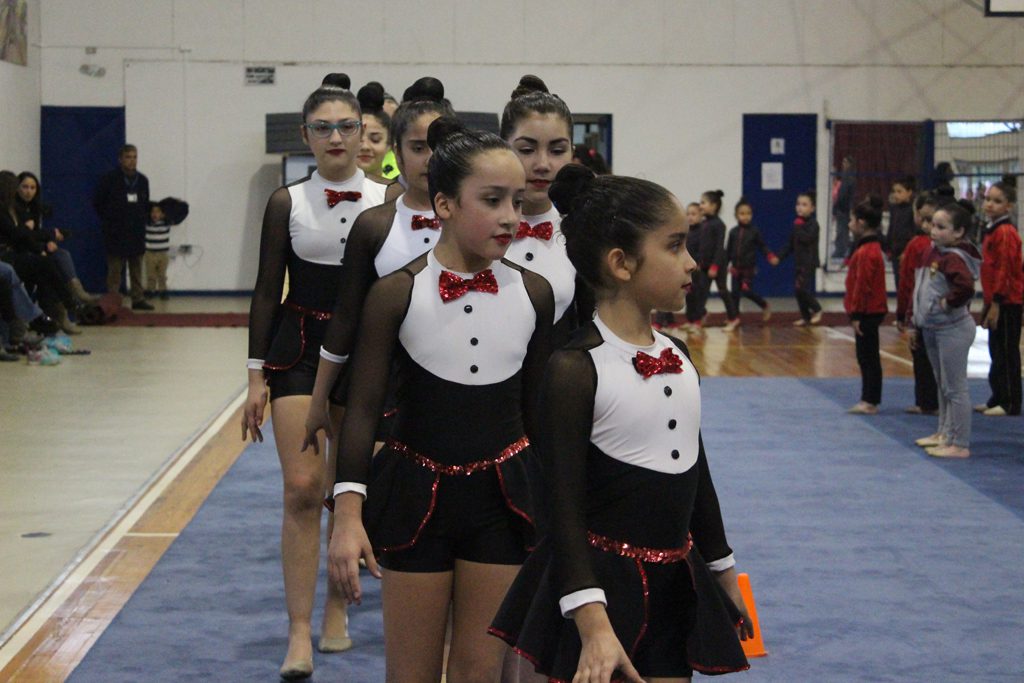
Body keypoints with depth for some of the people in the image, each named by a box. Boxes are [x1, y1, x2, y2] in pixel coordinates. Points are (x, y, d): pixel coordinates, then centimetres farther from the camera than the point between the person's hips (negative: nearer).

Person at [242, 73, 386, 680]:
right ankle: (299, 632, -5)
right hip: (299, 350, -1)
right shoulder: (287, 203, -1)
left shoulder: (386, 203, -2)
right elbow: (268, 291, 2)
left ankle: (337, 608, 25)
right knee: (302, 489, -9)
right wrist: (257, 375, -2)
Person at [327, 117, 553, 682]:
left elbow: (538, 405, 8)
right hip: (415, 494, -2)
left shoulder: (532, 293, -2)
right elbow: (364, 406, -9)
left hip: (502, 497, 2)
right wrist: (348, 510, -17)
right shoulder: (397, 292, -11)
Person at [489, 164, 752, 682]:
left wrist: (724, 572, 22)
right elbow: (564, 507, -18)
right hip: (602, 582, -6)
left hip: (676, 582, 7)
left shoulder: (678, 357, 6)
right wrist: (594, 625, -26)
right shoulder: (576, 368, -15)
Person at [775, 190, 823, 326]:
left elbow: (806, 238, -27)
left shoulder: (813, 224, -10)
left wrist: (798, 227, -17)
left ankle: (816, 309, 2)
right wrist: (779, 256, 10)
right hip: (799, 262, 8)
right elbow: (790, 244, 17)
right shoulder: (798, 224, 14)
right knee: (797, 290, 8)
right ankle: (805, 316, 19)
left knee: (801, 288, -17)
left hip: (809, 262, -8)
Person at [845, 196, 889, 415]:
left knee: (868, 357, -4)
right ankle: (868, 400, 20)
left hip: (867, 313, -10)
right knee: (866, 357, 14)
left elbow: (862, 286, -20)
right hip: (872, 312, 10)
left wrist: (856, 314, -17)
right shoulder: (872, 247, 13)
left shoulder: (865, 253, -19)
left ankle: (870, 402, 1)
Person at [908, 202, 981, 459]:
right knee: (942, 386, 21)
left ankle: (960, 444, 1)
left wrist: (948, 303, -21)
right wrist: (916, 325, 21)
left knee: (955, 388, -4)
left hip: (953, 329, -10)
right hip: (932, 329, 10)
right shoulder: (933, 254, 10)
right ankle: (945, 433, 34)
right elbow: (920, 291, 19)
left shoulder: (954, 258, -19)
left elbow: (965, 286, -38)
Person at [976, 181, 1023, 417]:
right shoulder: (991, 231, 14)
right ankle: (998, 399, 24)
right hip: (996, 301, 10)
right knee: (997, 353, 15)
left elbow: (1005, 271, -20)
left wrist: (996, 304, -20)